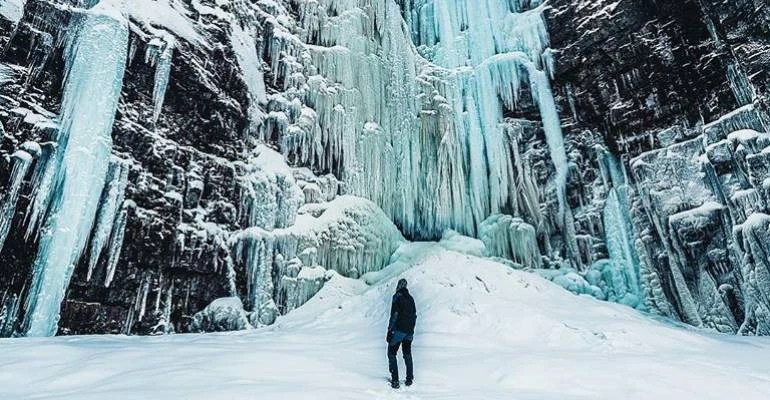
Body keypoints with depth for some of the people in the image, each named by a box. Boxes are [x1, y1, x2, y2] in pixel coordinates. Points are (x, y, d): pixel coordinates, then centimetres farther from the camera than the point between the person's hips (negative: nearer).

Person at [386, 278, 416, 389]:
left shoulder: (397, 296, -9)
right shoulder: (410, 298, 11)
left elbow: (394, 315, -16)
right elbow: (414, 315, 14)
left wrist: (389, 331, -12)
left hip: (399, 330, -6)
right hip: (409, 330, 6)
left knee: (392, 353, 4)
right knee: (407, 354, 19)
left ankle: (395, 381, -1)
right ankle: (409, 379, 22)